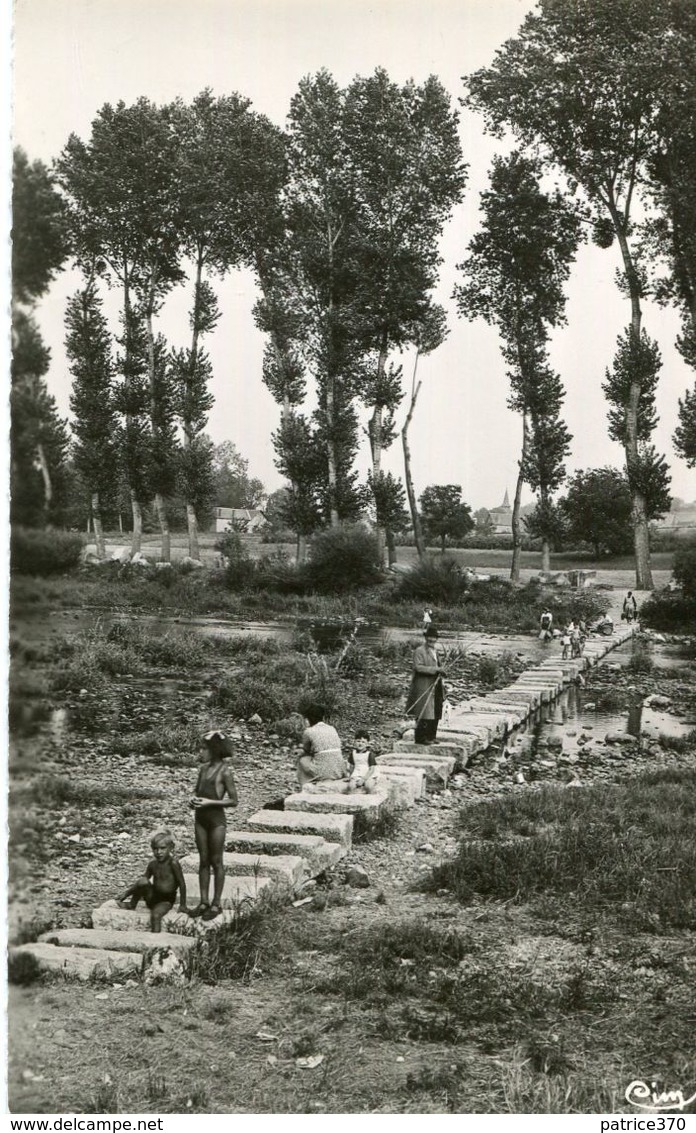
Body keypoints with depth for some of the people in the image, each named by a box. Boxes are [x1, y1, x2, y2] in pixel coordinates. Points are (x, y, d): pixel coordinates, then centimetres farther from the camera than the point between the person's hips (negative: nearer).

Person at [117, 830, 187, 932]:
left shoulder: (173, 863, -16)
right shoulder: (152, 864, 1)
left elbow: (182, 884, -14)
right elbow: (143, 879, 13)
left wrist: (182, 905, -12)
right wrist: (127, 893, 7)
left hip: (166, 900, -5)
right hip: (152, 897, 5)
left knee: (156, 915, -34)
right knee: (143, 881, -21)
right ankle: (131, 904, 0)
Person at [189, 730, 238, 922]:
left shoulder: (225, 771, -11)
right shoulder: (203, 768, 8)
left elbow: (233, 800, -10)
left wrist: (209, 802, -18)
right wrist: (194, 799, -1)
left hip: (216, 819, -6)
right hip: (200, 818, 6)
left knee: (216, 861, 2)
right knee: (203, 861, 10)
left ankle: (216, 904, 10)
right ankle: (204, 901, 17)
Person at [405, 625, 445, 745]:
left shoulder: (434, 651, 21)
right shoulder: (419, 651, -8)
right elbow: (418, 667, -19)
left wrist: (439, 672, 13)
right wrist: (434, 669, -22)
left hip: (434, 686, 9)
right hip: (423, 687, -9)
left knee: (435, 714, 9)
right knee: (424, 713, -8)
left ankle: (430, 737, 16)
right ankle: (420, 738, -4)